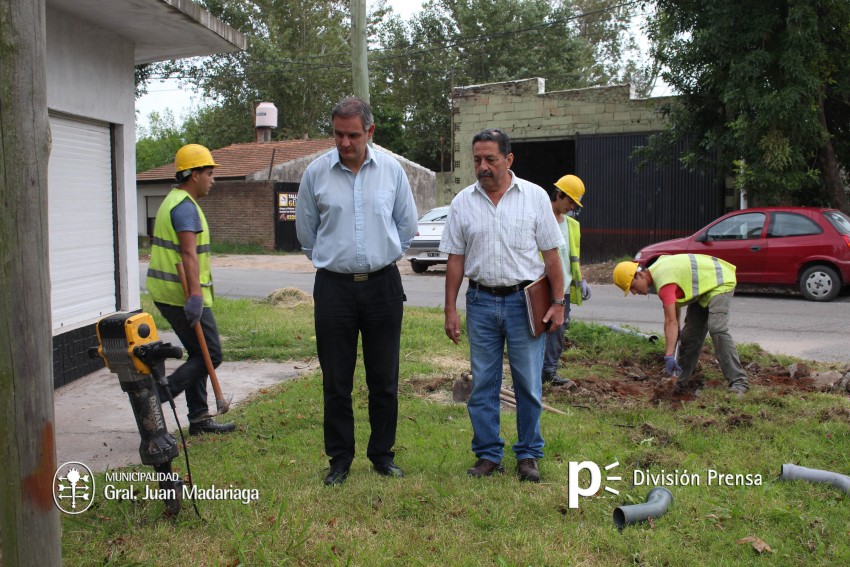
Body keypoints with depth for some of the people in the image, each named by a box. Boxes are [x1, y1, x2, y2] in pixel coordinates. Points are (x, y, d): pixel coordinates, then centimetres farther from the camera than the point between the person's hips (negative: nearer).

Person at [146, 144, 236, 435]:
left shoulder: (173, 201, 20)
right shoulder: (185, 206, -14)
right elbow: (188, 253, -26)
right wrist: (195, 295, -33)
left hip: (168, 293, 11)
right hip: (182, 294, -11)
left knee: (199, 354, 14)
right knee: (211, 354, -5)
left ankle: (199, 418, 18)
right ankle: (157, 397, -7)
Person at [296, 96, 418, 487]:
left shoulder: (391, 170, 1)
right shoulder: (316, 172, -1)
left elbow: (407, 225, 13)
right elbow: (306, 231, 12)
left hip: (383, 285, 1)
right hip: (334, 287, 0)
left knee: (384, 380, 8)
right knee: (336, 381, 6)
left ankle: (382, 454, 23)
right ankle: (340, 458, 20)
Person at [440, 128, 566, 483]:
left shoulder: (535, 196, 0)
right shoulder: (463, 202, 4)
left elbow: (551, 254, 2)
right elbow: (455, 260, 6)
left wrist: (558, 303, -2)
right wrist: (450, 310, 3)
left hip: (525, 301, -1)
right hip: (481, 302, 2)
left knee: (529, 384, 5)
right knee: (483, 385, 7)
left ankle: (528, 455, 19)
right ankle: (488, 455, 19)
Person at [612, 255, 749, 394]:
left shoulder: (663, 280, -30)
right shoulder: (656, 271, 0)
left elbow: (671, 322, -36)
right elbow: (674, 302, 15)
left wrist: (669, 356, -38)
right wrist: (676, 331, 14)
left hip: (719, 283, -10)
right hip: (703, 288, 10)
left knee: (717, 330, -26)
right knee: (689, 335, 5)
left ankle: (739, 382, -26)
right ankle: (680, 383, 11)